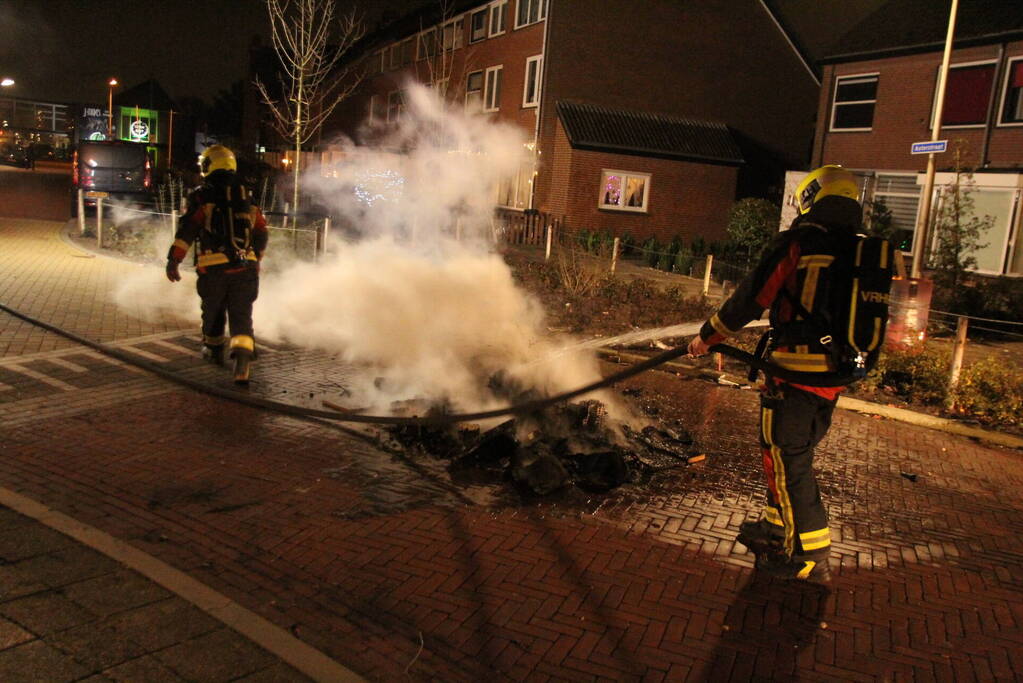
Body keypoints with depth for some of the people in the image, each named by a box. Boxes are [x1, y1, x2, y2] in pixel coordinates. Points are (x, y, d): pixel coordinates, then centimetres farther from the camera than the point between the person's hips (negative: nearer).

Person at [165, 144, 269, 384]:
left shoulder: (202, 196, 1)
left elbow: (187, 228, -10)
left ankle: (214, 349, 40)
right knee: (241, 316, 0)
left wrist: (173, 260, -9)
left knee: (213, 311, 20)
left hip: (214, 267, -2)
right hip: (245, 267, 2)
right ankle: (242, 359, -21)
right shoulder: (246, 196, 14)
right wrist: (255, 259, 34)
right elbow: (261, 232, 19)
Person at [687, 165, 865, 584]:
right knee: (792, 454, 20)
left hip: (796, 372, -7)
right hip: (834, 376, 8)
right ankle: (777, 529, 33)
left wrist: (707, 337, 6)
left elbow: (751, 298, -7)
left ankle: (810, 556, 4)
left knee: (788, 459, 0)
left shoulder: (798, 243, -9)